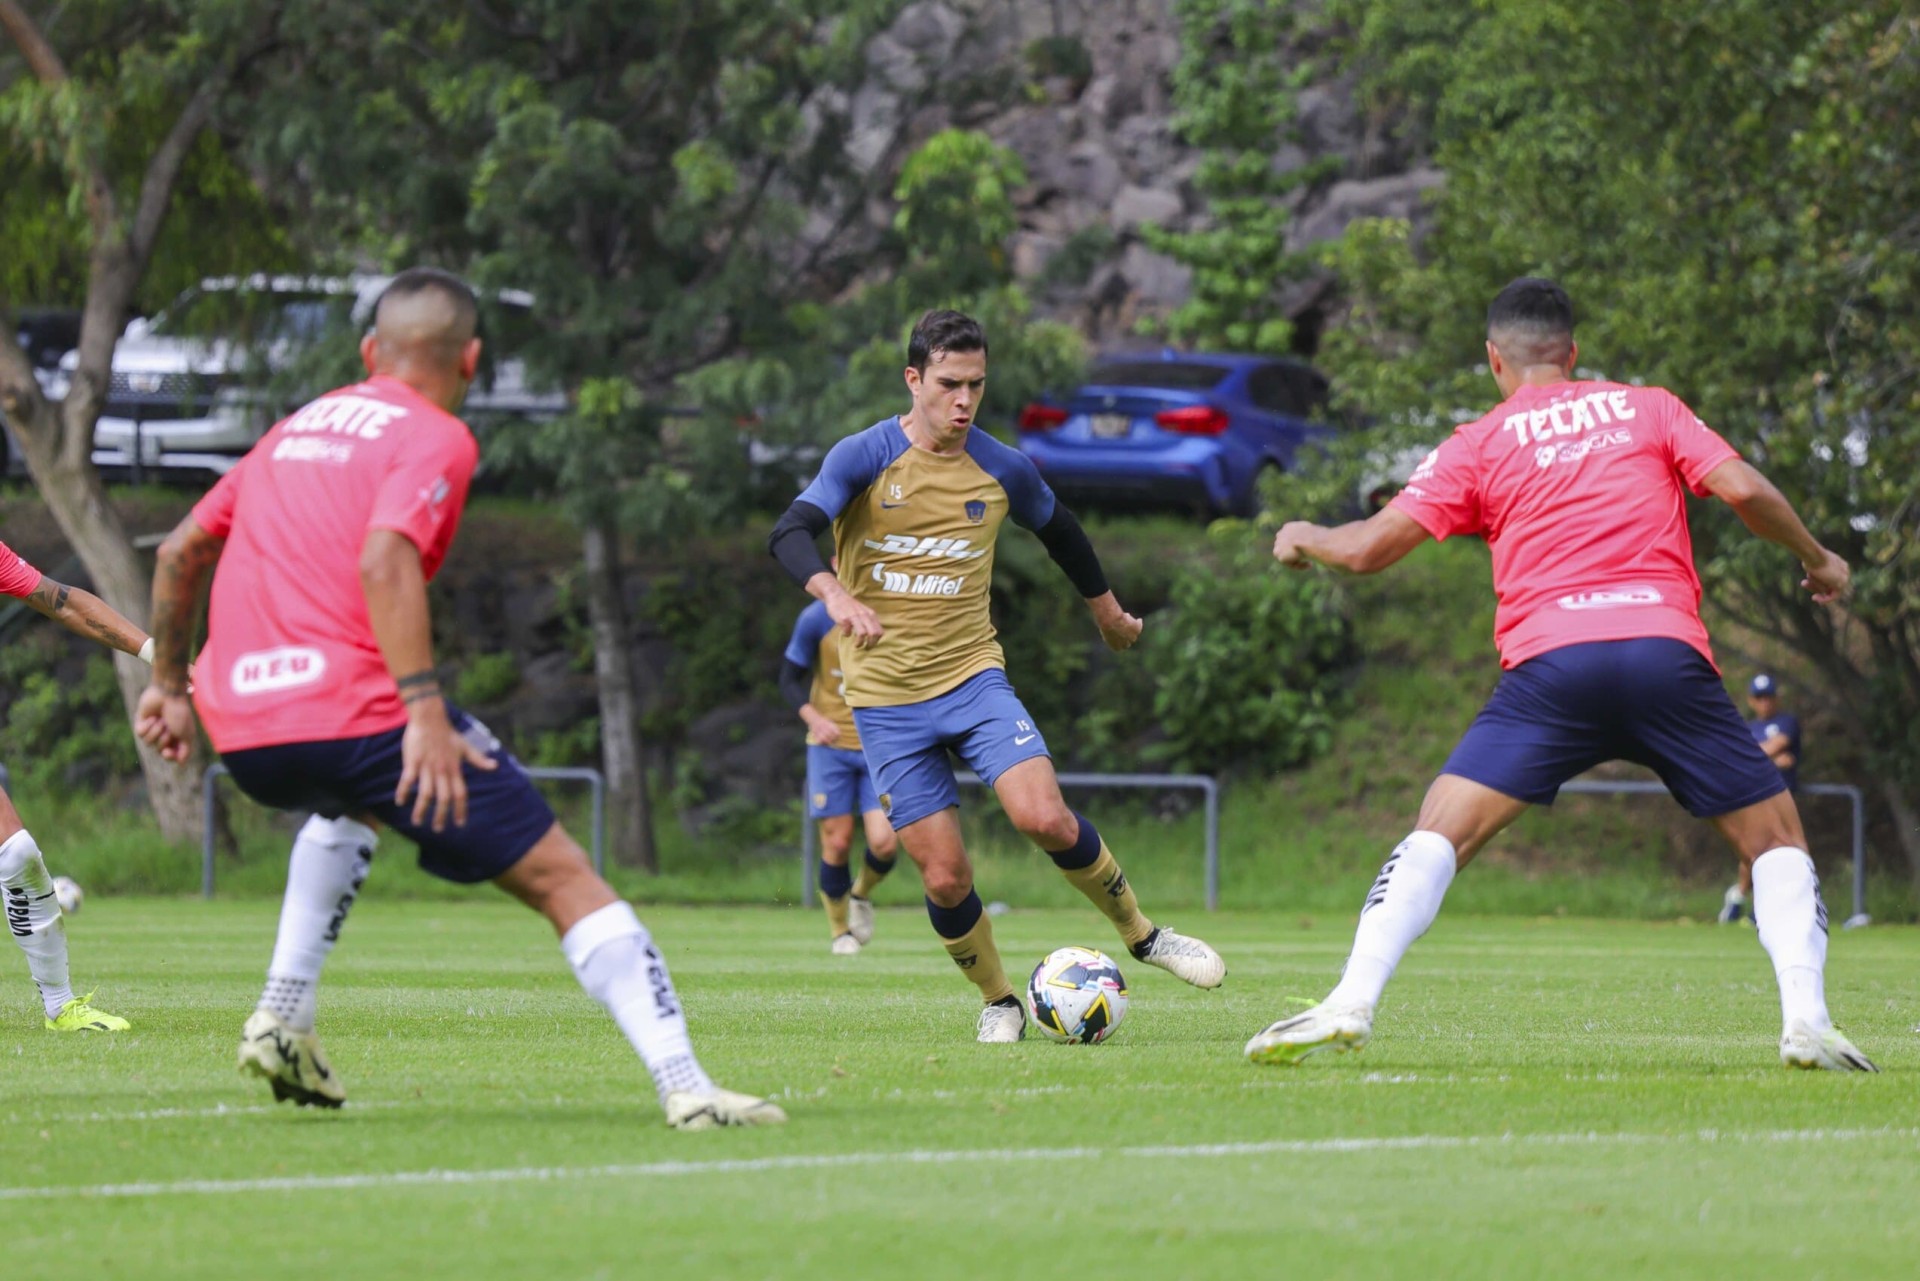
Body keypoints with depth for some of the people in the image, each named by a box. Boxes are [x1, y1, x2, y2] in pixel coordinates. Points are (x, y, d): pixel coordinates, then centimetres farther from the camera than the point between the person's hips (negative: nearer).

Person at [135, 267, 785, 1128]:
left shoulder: (294, 431, 23)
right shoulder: (436, 438, 1)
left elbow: (180, 552, 26)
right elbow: (384, 559, -17)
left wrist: (168, 682, 37)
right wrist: (425, 710, -23)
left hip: (240, 731, 7)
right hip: (353, 702, -7)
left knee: (350, 802, 41)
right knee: (560, 877, -1)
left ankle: (282, 1022, 26)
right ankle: (683, 1083, -14)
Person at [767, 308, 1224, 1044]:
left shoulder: (1001, 471, 0)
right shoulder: (864, 459, -9)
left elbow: (1059, 532, 21)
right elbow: (790, 534, -24)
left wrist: (1106, 610, 34)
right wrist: (834, 594, -43)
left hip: (972, 677, 1)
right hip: (886, 699, -1)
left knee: (1045, 818, -21)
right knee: (944, 877, -6)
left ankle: (1142, 934, 2)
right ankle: (998, 1001, 19)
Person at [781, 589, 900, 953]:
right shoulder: (818, 618, -8)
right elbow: (790, 678, 1)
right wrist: (814, 719, -16)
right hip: (831, 745, -1)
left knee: (884, 843, -13)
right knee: (837, 842, -2)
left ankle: (862, 895, 21)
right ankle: (840, 930, 20)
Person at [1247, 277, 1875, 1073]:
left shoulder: (1481, 443, 17)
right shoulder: (1648, 409, 19)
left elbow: (1370, 548, 11)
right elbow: (1741, 489, 6)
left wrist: (1302, 541, 32)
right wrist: (1815, 557, 23)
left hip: (1549, 662, -1)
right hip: (1667, 648, 1)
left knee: (1440, 832, 2)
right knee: (1774, 836, 13)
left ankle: (1350, 1005, -15)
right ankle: (1805, 1020, -6)